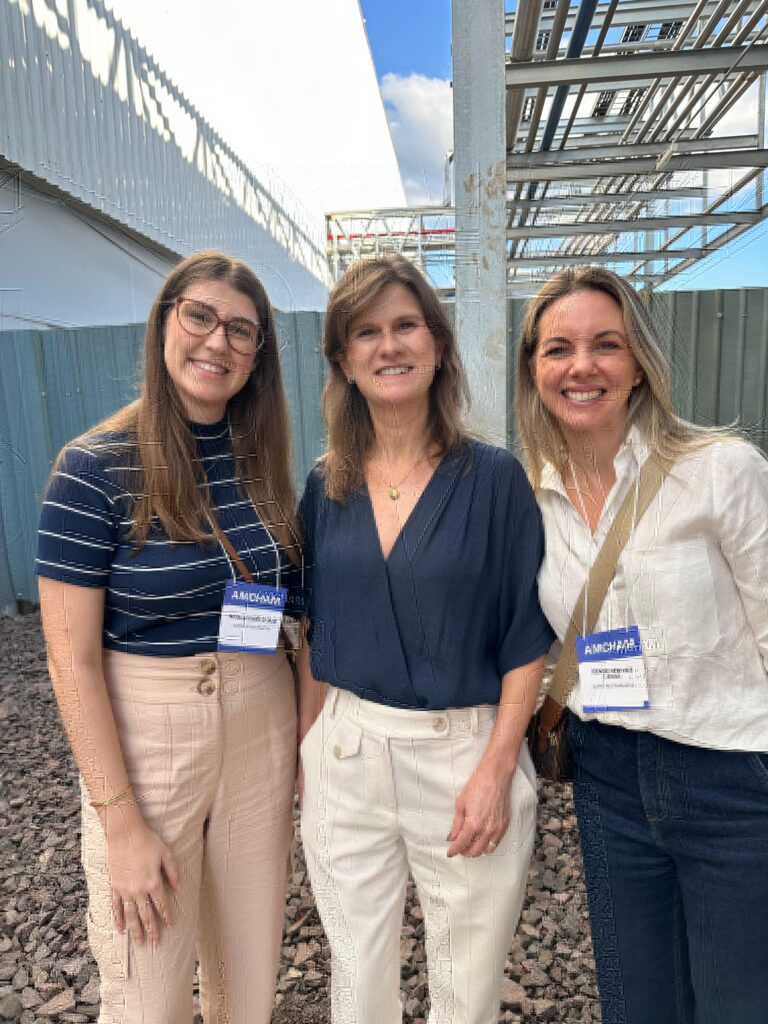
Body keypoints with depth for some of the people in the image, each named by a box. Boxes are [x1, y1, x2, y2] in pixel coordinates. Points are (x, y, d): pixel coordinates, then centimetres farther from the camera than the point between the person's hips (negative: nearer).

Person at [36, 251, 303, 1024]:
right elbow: (72, 658, -13)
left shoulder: (261, 461, 1)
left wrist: (306, 734, 6)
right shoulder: (95, 468, -13)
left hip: (262, 732, 4)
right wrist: (120, 822, -13)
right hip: (145, 738, -4)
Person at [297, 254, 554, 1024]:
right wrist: (306, 745, 5)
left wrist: (496, 768, -12)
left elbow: (526, 638, -7)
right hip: (345, 752, 3)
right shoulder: (327, 486, 0)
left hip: (465, 750, -2)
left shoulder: (494, 478, -9)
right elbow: (314, 630, 7)